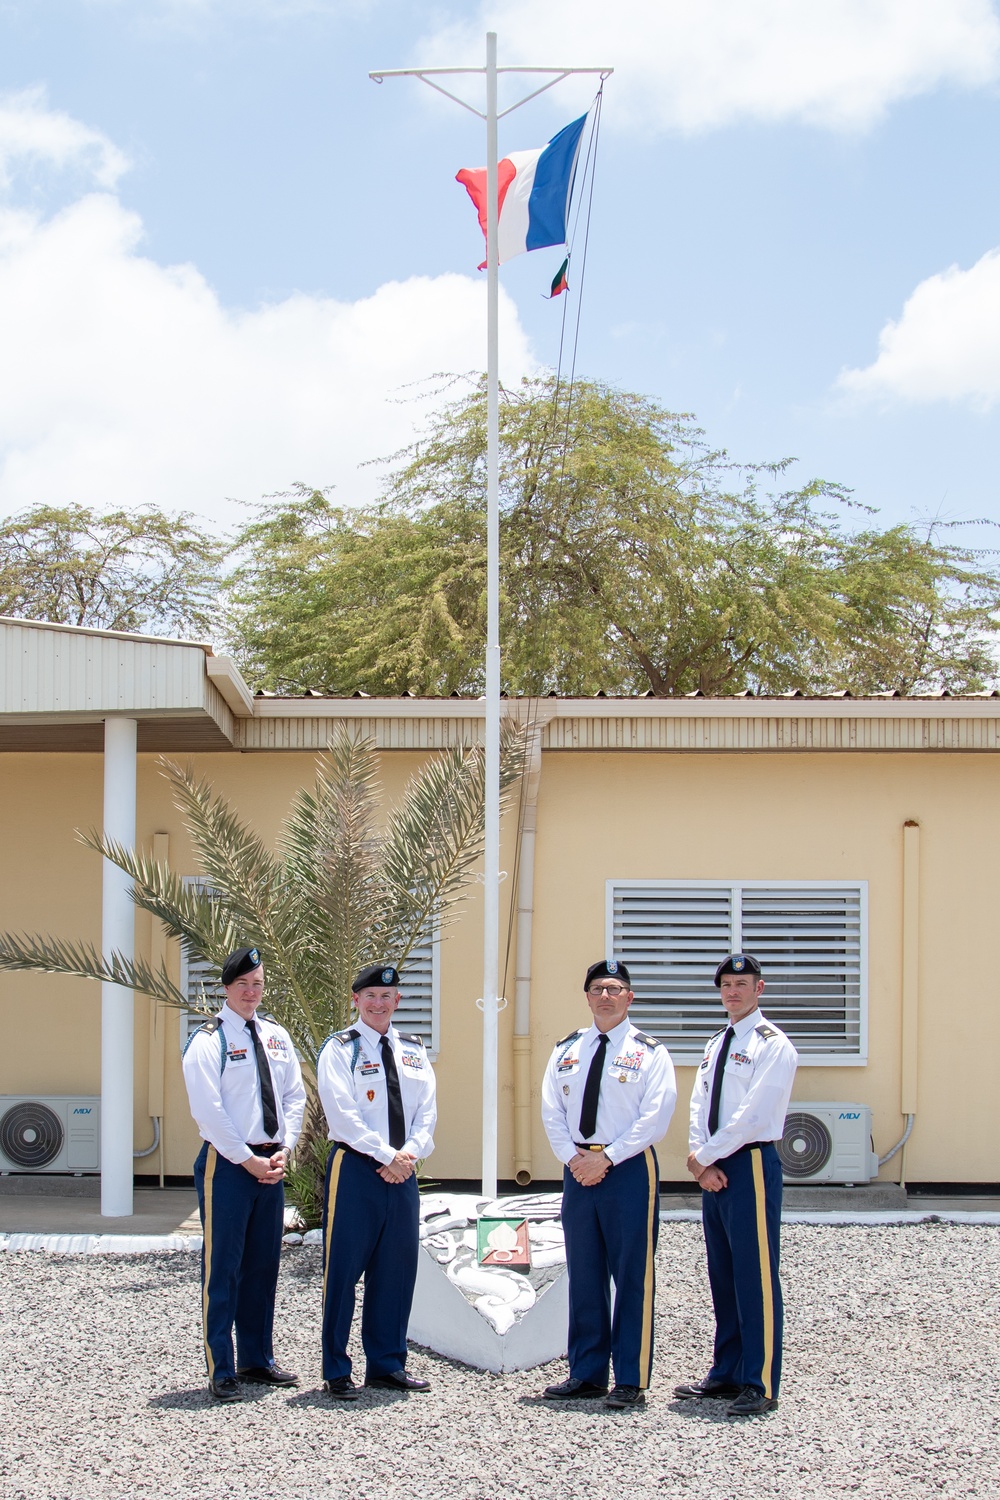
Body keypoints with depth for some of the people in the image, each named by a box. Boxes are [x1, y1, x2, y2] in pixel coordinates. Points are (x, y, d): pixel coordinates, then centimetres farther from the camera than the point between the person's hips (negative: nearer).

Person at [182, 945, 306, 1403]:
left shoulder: (276, 1036, 11)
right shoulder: (209, 1041, -7)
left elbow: (294, 1096, 12)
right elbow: (209, 1111, -13)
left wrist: (283, 1151, -1)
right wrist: (248, 1160, -14)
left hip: (270, 1164, 6)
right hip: (226, 1163, -6)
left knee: (264, 1264, 12)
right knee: (223, 1267, -4)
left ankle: (258, 1359, 23)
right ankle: (221, 1370, 1)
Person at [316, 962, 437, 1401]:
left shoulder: (412, 1049, 14)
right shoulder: (339, 1049, -3)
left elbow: (426, 1110, 9)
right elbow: (343, 1114, -12)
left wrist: (410, 1154, -8)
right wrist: (388, 1155, -16)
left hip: (403, 1171, 5)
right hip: (355, 1168, -5)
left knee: (398, 1269, 8)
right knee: (344, 1269, -3)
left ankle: (387, 1364, 19)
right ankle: (336, 1372, 4)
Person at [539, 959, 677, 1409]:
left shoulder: (649, 1052, 0)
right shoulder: (567, 1050, 13)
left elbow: (654, 1117, -8)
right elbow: (551, 1111, 10)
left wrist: (606, 1158, -14)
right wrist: (572, 1157, -6)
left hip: (629, 1169, -5)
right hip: (578, 1168, 5)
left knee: (632, 1275, -4)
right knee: (583, 1275, 8)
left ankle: (631, 1380, 2)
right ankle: (586, 1375, 15)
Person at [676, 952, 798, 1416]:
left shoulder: (773, 1046, -7)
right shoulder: (716, 1045, 17)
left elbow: (753, 1115, -15)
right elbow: (700, 1107, 11)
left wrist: (705, 1157, -10)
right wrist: (702, 1163, -4)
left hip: (751, 1164, -8)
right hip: (714, 1168, 8)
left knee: (754, 1274, -7)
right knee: (721, 1273, 12)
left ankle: (759, 1384, -4)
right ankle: (727, 1372, 20)